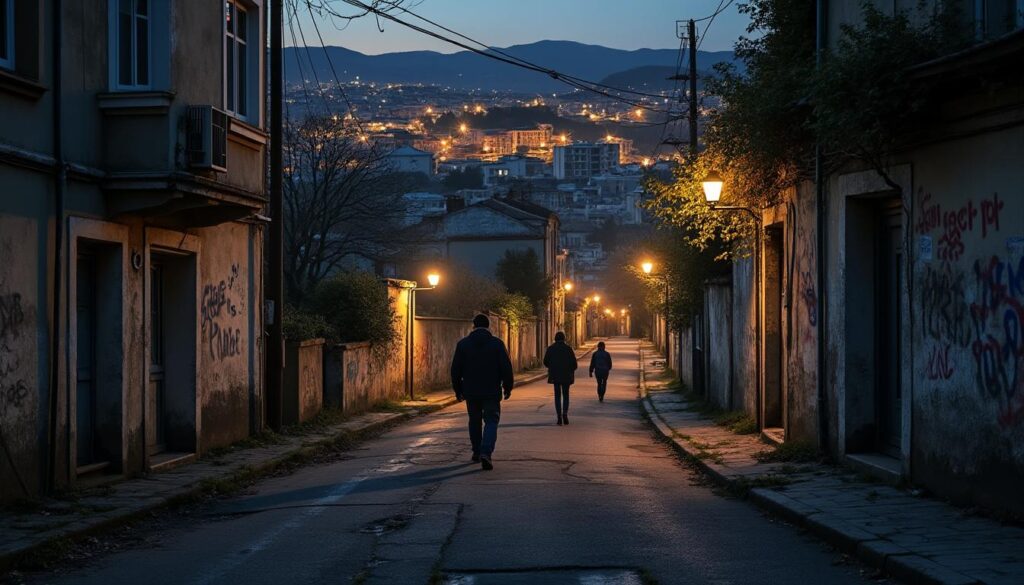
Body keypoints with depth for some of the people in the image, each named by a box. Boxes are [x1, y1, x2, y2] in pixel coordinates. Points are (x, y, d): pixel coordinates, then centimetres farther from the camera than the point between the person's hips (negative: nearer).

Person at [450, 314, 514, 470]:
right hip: (492, 392, -2)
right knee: (491, 422, 1)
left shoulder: (463, 344, 0)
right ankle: (486, 452, -20)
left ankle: (476, 452, 26)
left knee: (474, 421, 19)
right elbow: (506, 367, -6)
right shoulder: (497, 343, -4)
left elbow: (456, 369, 2)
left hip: (471, 392, 2)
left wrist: (458, 390, 12)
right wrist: (508, 387, 7)